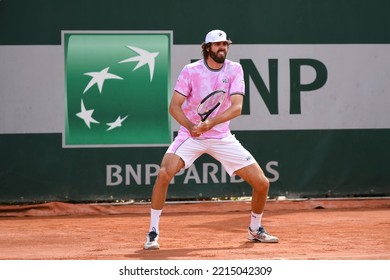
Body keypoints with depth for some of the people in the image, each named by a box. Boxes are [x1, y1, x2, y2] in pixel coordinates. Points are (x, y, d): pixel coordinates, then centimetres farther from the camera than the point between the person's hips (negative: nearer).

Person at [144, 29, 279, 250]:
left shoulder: (234, 69, -5)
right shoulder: (191, 70, -9)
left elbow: (237, 107, -16)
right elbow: (174, 106, -12)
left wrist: (211, 122, -32)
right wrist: (191, 126, -30)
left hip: (222, 137, 2)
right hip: (191, 134, -2)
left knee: (262, 183, -3)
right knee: (164, 174, -27)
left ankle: (255, 229, 24)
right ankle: (153, 232, -13)